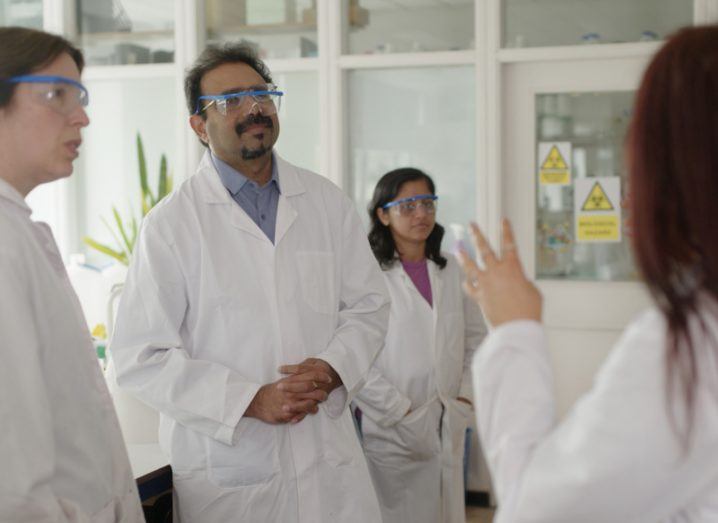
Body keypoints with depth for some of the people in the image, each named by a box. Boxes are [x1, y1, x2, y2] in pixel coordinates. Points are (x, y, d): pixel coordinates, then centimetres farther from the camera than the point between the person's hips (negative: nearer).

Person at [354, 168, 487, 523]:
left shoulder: (450, 270, 9)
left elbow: (476, 338, 16)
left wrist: (465, 398, 4)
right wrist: (402, 414, -13)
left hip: (448, 430, 5)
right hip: (392, 433, -5)